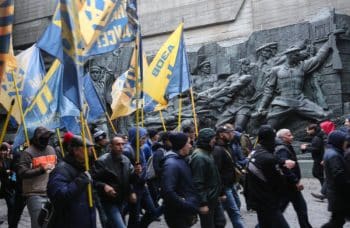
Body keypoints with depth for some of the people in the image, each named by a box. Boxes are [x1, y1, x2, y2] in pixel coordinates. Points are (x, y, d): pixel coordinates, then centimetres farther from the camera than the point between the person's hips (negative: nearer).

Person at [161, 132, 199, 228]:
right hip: (177, 214, -9)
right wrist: (186, 206, -23)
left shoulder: (182, 160, 11)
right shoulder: (171, 164, -20)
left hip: (185, 212, 9)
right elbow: (167, 192, -29)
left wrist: (191, 206, 10)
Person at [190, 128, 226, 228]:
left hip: (214, 198, 10)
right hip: (206, 200, -10)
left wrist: (219, 193, 22)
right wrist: (203, 203, -25)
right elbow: (198, 183, -25)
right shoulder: (199, 157, -22)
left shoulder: (207, 153, 10)